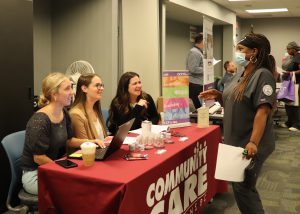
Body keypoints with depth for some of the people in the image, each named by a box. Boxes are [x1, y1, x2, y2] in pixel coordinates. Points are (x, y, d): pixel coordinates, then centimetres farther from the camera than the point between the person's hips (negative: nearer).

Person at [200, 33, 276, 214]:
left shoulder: (263, 75, -16)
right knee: (237, 184, 17)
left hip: (250, 144, -9)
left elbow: (263, 111, -24)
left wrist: (253, 142, -30)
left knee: (243, 187, -1)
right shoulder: (241, 74, 11)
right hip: (235, 140, 9)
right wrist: (218, 96, 0)